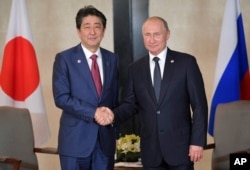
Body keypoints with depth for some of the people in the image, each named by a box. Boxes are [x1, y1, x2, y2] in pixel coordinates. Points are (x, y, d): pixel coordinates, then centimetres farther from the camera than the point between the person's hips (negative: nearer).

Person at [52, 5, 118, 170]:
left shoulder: (112, 59, 9)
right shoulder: (64, 58, -3)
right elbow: (61, 97, -11)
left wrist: (112, 116, -1)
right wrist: (94, 112, -18)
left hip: (106, 138, 4)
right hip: (75, 139, -3)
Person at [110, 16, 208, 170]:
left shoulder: (186, 62, -2)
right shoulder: (136, 68, 8)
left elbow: (199, 105, -4)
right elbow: (131, 104, 11)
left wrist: (197, 141, -9)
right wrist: (113, 115, -10)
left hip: (180, 145, -3)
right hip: (150, 148, 3)